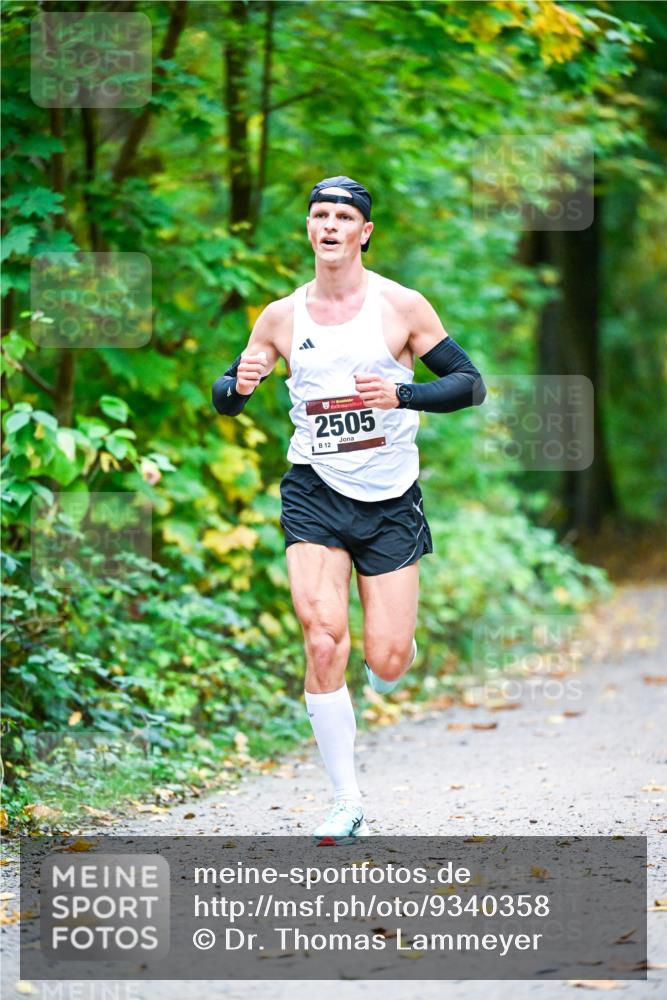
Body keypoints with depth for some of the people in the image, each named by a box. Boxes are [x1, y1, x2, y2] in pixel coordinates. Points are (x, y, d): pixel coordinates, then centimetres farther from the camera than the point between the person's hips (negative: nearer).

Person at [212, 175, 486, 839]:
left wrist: (400, 395, -22)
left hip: (391, 503, -1)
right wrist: (239, 384, -15)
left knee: (388, 666, -4)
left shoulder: (401, 306, -4)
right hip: (315, 493, 1)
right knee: (323, 640, -17)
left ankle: (393, 642, 36)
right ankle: (346, 803, -5)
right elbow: (223, 397, 10)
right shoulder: (282, 317, 2)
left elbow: (471, 383, -4)